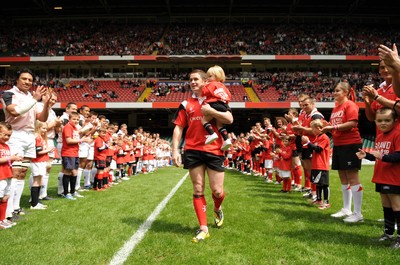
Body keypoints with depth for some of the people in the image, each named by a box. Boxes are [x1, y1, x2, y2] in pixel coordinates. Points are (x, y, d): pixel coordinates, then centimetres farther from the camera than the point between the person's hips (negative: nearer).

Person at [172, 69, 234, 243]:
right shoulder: (186, 104, 11)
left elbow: (229, 119, -8)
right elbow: (178, 128, 8)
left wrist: (210, 110, -17)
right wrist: (175, 150, -2)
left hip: (214, 150, -1)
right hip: (193, 151, 2)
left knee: (217, 191, 2)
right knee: (198, 190, 0)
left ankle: (217, 209, 37)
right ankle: (203, 228, 8)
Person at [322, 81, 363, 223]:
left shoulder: (350, 105, -8)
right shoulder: (336, 107, 15)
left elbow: (352, 123, -20)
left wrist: (333, 127, -21)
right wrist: (327, 128, 0)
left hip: (350, 144, -9)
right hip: (338, 144, 9)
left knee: (352, 177, -7)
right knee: (343, 177, 13)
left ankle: (358, 213, -1)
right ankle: (346, 209, 23)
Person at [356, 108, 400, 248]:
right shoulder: (379, 137, 12)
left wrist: (382, 156, -31)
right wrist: (366, 155, 5)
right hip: (381, 177, 9)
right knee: (386, 206, 17)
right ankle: (388, 233, 29)